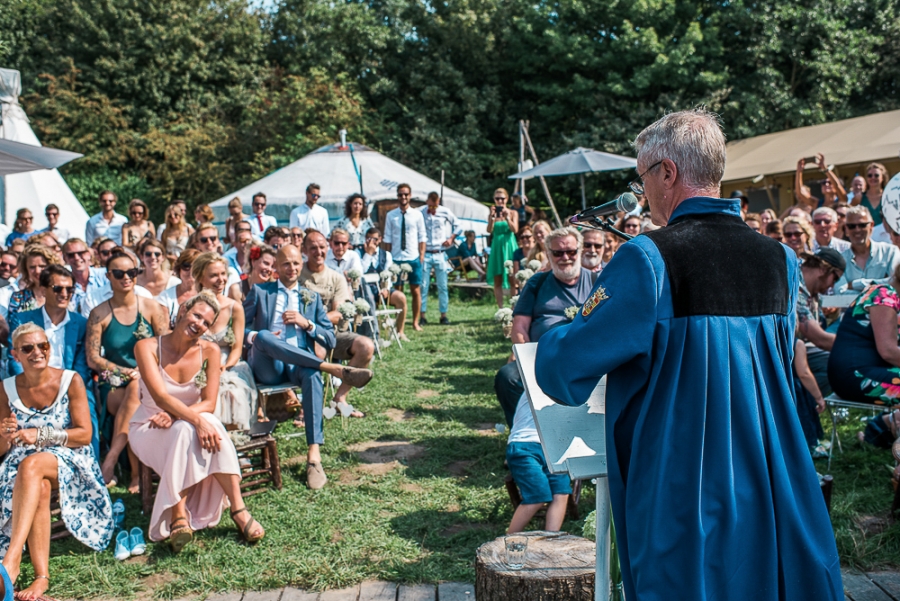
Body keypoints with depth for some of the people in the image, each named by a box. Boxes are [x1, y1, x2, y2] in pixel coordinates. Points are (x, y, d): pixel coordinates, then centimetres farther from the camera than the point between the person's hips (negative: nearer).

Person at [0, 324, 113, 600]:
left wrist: (39, 435, -18)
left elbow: (85, 434, -7)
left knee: (31, 466, -37)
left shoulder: (70, 381, -4)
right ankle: (41, 576, -39)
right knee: (39, 487, -36)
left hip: (67, 459, -2)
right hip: (22, 461, 2)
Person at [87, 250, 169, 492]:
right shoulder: (99, 314, 5)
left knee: (136, 388, -36)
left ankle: (111, 459, -35)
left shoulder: (152, 308, 5)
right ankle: (136, 475, -26)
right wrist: (129, 372, -12)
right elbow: (93, 359, 0)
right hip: (115, 386, 0)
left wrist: (143, 373, -16)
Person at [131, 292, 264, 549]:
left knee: (213, 429, -33)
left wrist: (175, 415, -30)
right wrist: (196, 420, -42)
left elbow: (209, 403, -12)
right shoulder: (148, 347, -14)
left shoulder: (209, 351, -6)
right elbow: (160, 396, -27)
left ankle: (238, 509, -34)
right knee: (185, 431, -36)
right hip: (149, 428, -2)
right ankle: (178, 516, -37)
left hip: (188, 427, 2)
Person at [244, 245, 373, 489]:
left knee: (312, 375, -36)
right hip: (268, 367, -1)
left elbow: (330, 340, 14)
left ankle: (314, 456, -39)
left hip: (298, 365, 1)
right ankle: (336, 370, -37)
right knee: (263, 336, -35)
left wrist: (306, 323, -3)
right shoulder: (260, 291, 18)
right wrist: (253, 337, -14)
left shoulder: (312, 297, 22)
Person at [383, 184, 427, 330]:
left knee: (416, 291, 5)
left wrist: (422, 255, -2)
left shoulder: (417, 215, 2)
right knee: (398, 291, 8)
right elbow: (387, 239, 2)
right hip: (396, 259, 0)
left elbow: (422, 237, 5)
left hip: (414, 258, 0)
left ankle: (415, 322, 15)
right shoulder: (390, 215, 1)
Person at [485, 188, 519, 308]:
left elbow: (515, 230, -9)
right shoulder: (492, 214, 6)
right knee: (497, 281, 1)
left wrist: (507, 218, -21)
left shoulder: (513, 213, 4)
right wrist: (492, 218, -24)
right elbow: (489, 230, -8)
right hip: (497, 247, 2)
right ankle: (501, 309, 6)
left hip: (509, 246, -2)